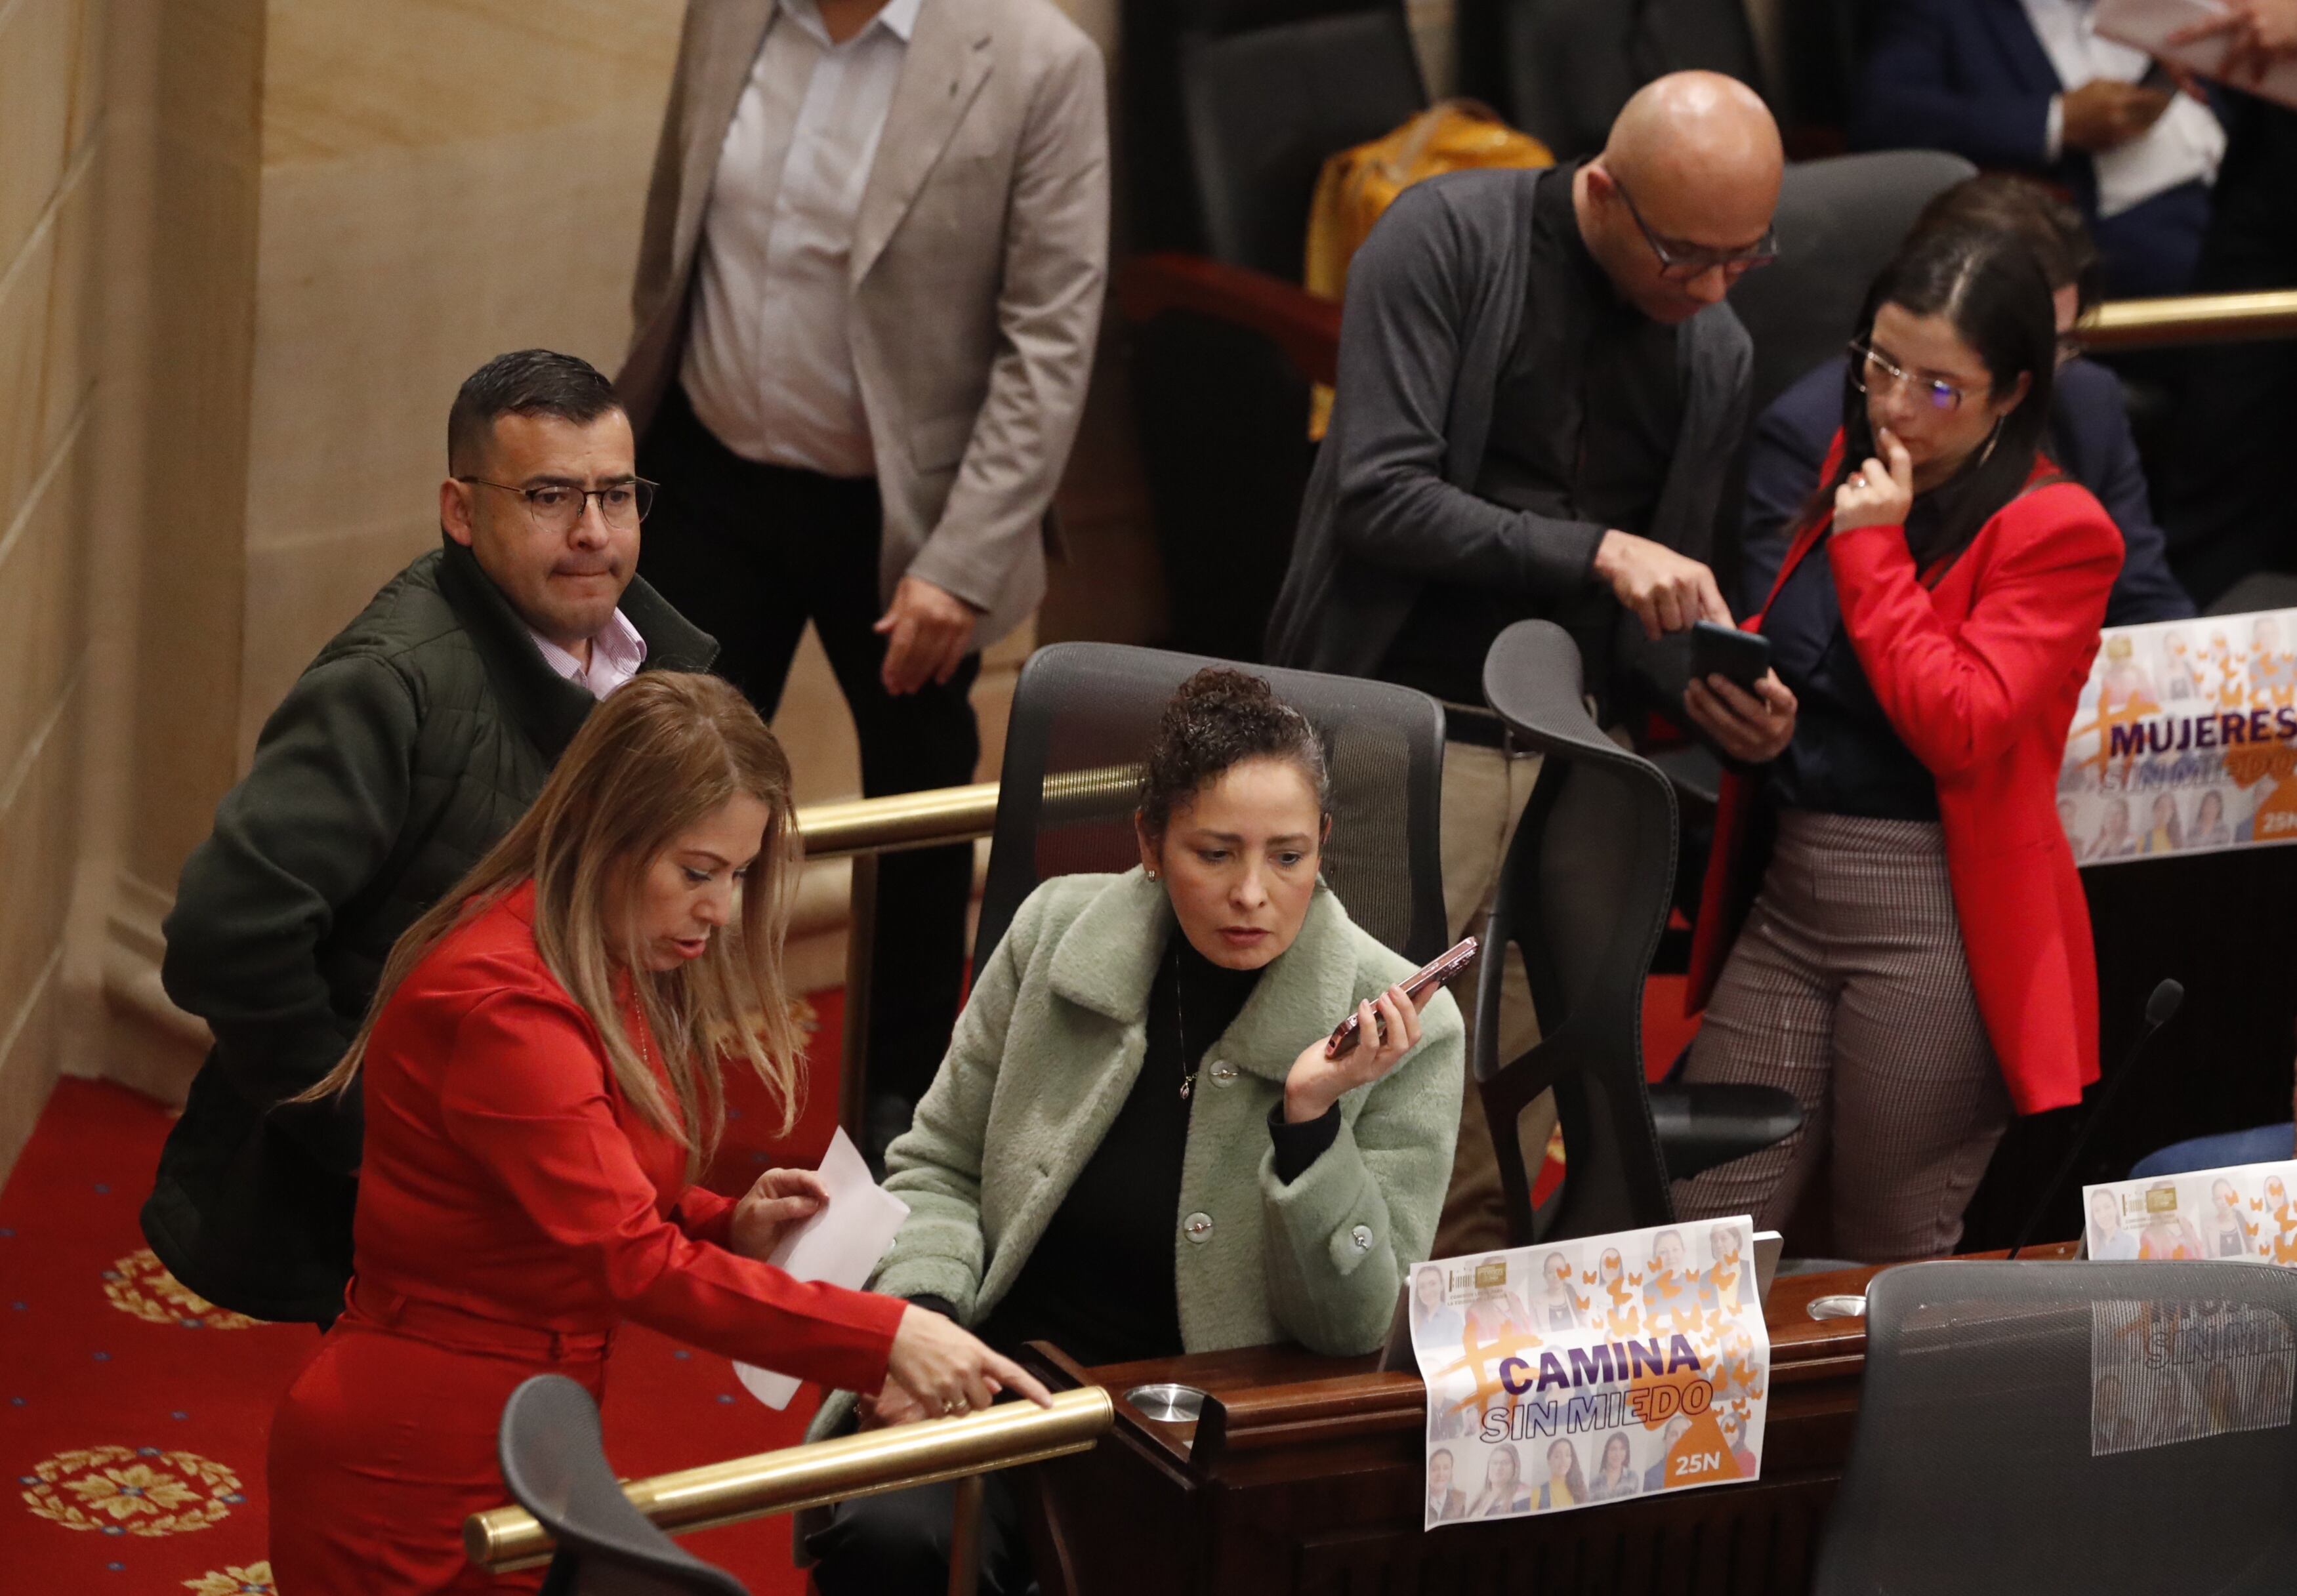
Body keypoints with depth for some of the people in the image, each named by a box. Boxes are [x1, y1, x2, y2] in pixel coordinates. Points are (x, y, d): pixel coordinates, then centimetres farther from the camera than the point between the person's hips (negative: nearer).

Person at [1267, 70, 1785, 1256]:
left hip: (1573, 758, 5)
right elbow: (1380, 493, -15)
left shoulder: (1718, 355, 11)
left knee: (1492, 1171, 6)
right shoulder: (1447, 237, -6)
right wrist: (1595, 551, -20)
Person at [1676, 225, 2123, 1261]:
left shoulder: (2057, 532, -8)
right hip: (1785, 899, 7)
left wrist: (1874, 548, -12)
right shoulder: (1854, 474, 15)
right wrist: (1731, 693, 7)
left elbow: (1960, 726, -20)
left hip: (1933, 929, -7)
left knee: (1895, 1276, 2)